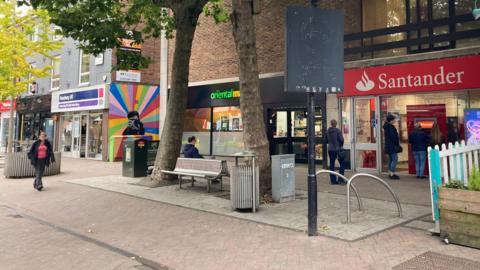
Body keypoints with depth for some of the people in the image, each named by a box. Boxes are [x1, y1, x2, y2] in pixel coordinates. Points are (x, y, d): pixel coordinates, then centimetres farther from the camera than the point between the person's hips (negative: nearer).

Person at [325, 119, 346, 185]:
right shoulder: (337, 130, -12)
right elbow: (341, 139, -14)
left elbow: (326, 141, 8)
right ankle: (340, 179, 0)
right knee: (342, 164, 5)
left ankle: (333, 180, 10)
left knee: (332, 165, 9)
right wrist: (341, 146, 4)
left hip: (330, 150, 5)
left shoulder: (327, 131, 2)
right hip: (338, 149, -5)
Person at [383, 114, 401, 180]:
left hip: (388, 145, 10)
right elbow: (393, 137, -20)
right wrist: (397, 144, -13)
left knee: (391, 159, 14)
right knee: (395, 159, -9)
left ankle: (390, 173, 18)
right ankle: (392, 174, -11)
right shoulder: (390, 127, -17)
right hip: (392, 145, -10)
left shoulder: (386, 126, 14)